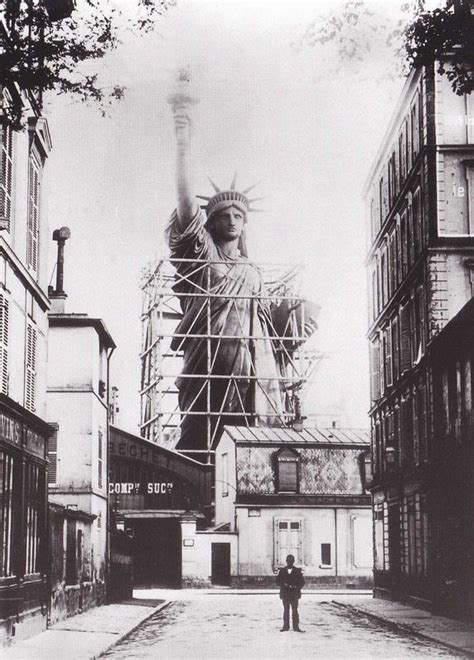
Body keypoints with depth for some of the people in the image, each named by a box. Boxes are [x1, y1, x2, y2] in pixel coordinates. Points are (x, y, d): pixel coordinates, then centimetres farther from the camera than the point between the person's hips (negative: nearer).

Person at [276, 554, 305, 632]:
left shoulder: (297, 571, 4)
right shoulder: (282, 571, 7)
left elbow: (302, 582, 3)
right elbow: (278, 581, 5)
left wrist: (297, 588, -13)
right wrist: (284, 585, -12)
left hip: (294, 594, -1)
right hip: (285, 593, 1)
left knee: (295, 610, -1)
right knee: (286, 610, 4)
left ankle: (296, 627, 0)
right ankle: (286, 626, 8)